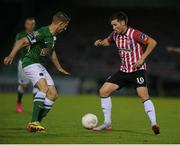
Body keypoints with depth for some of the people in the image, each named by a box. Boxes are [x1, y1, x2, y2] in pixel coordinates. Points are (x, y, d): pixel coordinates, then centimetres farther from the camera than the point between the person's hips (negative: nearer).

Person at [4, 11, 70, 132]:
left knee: (53, 94, 1)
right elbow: (22, 42, -24)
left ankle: (36, 123, 3)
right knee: (44, 88, -30)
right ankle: (34, 122, -33)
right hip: (31, 63, -10)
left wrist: (59, 68, 36)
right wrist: (11, 56, -34)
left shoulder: (53, 35, 10)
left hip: (41, 66, 10)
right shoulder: (42, 33, -19)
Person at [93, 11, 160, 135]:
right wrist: (100, 42, 0)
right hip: (124, 70, 7)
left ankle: (154, 124, -21)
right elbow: (108, 41, 24)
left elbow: (152, 42, -16)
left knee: (143, 96, -24)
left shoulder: (134, 34, -17)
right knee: (104, 91, 1)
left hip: (137, 70, -7)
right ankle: (107, 123, 8)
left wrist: (142, 59, -19)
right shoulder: (115, 34, 3)